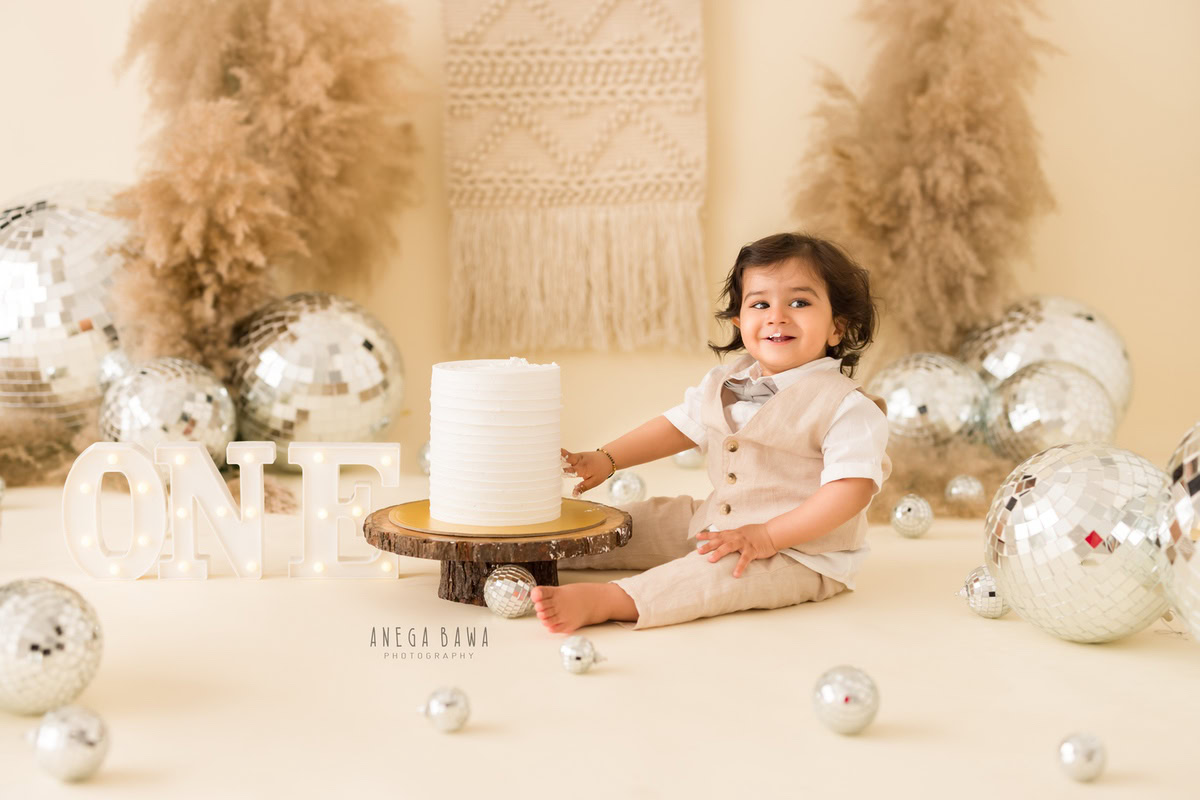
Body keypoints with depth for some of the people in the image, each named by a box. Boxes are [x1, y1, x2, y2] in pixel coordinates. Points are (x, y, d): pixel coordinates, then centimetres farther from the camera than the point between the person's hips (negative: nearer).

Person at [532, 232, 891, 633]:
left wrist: (766, 536, -30)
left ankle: (601, 600, -46)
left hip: (800, 551, -8)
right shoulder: (725, 383, 4)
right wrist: (605, 460, 9)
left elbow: (852, 489, -26)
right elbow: (680, 425, 17)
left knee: (718, 571, -33)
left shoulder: (848, 407, -19)